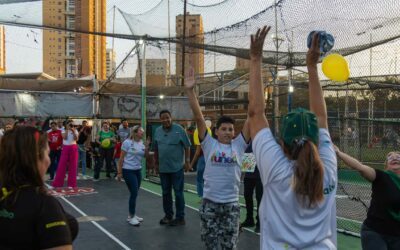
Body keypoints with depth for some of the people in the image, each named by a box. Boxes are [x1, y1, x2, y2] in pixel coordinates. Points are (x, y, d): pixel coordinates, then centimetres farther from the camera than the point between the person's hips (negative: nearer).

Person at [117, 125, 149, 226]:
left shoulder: (142, 143, 5)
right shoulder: (127, 142, -12)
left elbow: (146, 156, 10)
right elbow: (121, 158, -10)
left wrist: (147, 147, -8)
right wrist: (119, 172, -9)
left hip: (138, 171, 6)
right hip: (128, 171, -6)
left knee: (135, 193, 9)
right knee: (134, 193, -9)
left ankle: (132, 215, 22)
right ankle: (131, 217, 3)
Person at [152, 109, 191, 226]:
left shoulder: (179, 129, -9)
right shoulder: (157, 131, 5)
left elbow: (187, 147, -6)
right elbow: (156, 149, 12)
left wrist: (187, 161, -9)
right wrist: (156, 163, 13)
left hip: (177, 167, -5)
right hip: (163, 167, 5)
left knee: (178, 192, 2)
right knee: (166, 193, 13)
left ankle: (180, 217, 10)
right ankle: (168, 215, 26)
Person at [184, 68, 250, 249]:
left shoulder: (238, 145, 1)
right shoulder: (209, 144, -1)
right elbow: (198, 117, -10)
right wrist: (190, 91, -17)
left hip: (231, 203, 1)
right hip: (210, 202, -1)